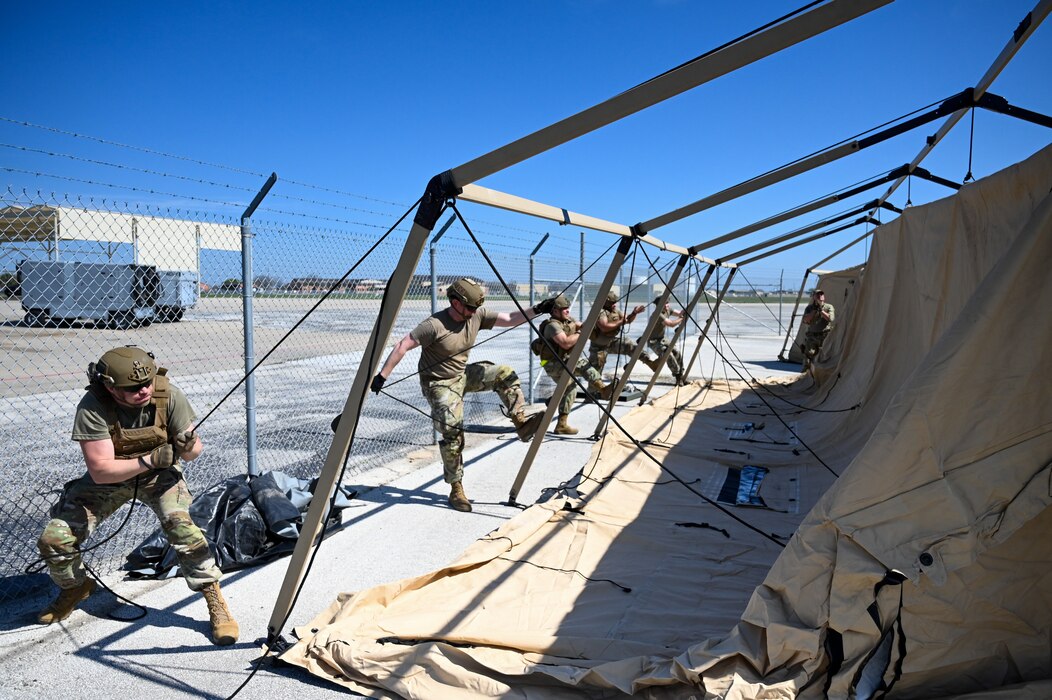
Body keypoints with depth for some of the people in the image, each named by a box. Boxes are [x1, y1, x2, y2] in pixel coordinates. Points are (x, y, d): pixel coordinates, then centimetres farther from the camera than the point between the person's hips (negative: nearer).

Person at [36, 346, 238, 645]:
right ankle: (75, 586, 29)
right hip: (109, 477, 1)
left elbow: (195, 450, -15)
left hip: (160, 473, -1)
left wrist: (187, 447, -38)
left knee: (182, 525, -25)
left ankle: (216, 603, -9)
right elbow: (100, 471, -29)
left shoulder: (168, 395, -25)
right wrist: (148, 460, -41)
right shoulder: (92, 408, -27)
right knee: (54, 539, -7)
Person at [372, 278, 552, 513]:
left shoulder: (477, 316, -7)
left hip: (463, 375, 7)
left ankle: (522, 422, -6)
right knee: (452, 434, -11)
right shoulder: (434, 325, -26)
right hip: (440, 384, -7)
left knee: (504, 374, -8)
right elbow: (402, 346, -24)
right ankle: (456, 489, 4)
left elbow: (509, 319, -5)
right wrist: (382, 376, -26)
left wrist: (536, 310, -18)